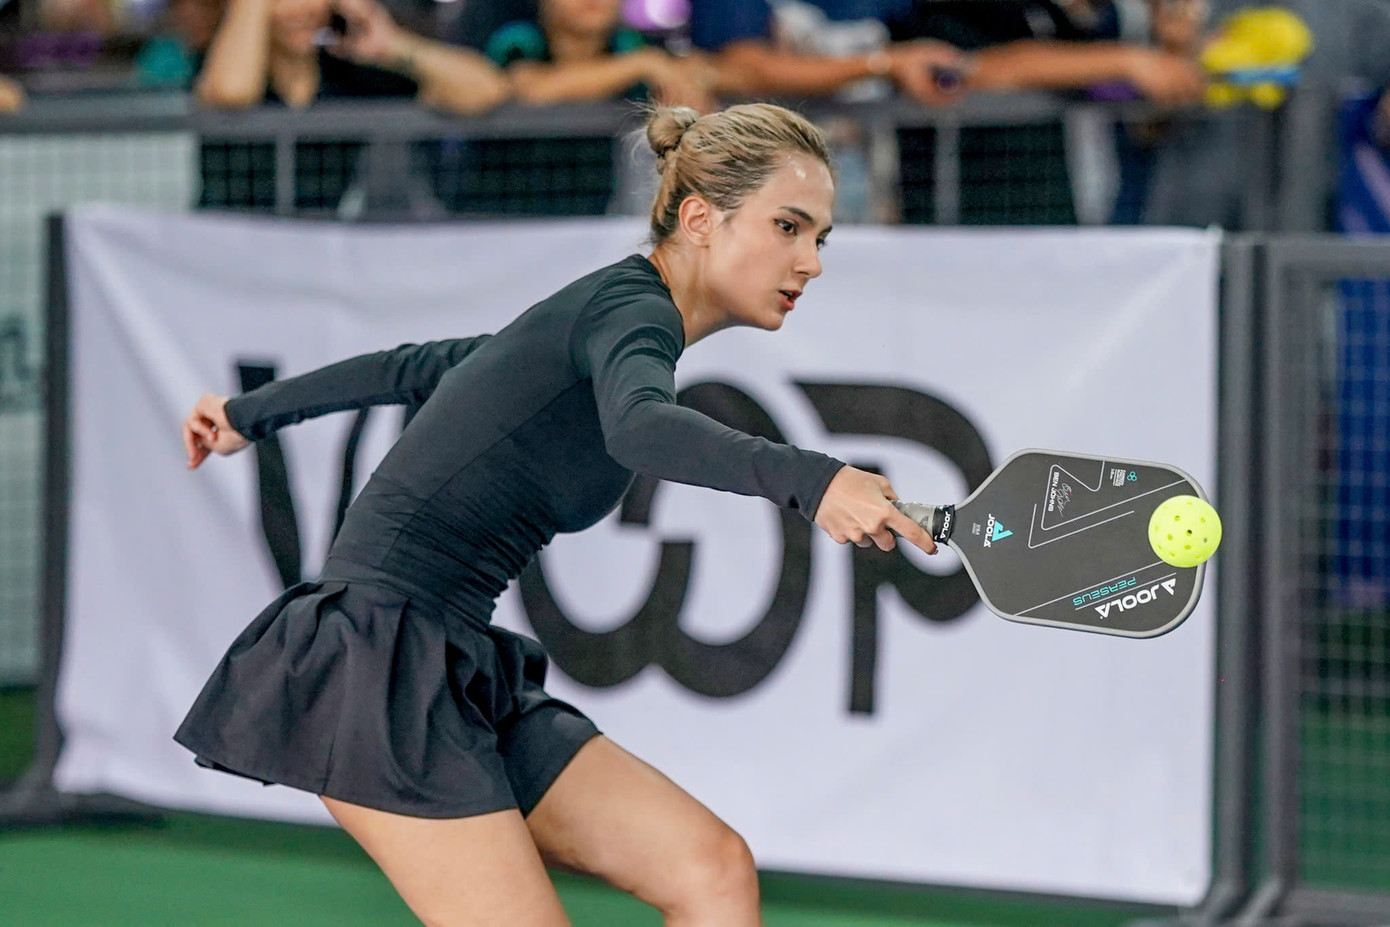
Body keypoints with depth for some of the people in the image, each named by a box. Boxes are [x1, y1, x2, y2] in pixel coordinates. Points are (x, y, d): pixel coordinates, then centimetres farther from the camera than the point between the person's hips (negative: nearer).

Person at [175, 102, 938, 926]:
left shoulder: (606, 315, 18)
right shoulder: (635, 309, -11)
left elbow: (413, 367, 30)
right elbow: (639, 425, -37)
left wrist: (252, 414, 43)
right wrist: (807, 479, -51)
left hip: (463, 675, 10)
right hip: (381, 655, -9)